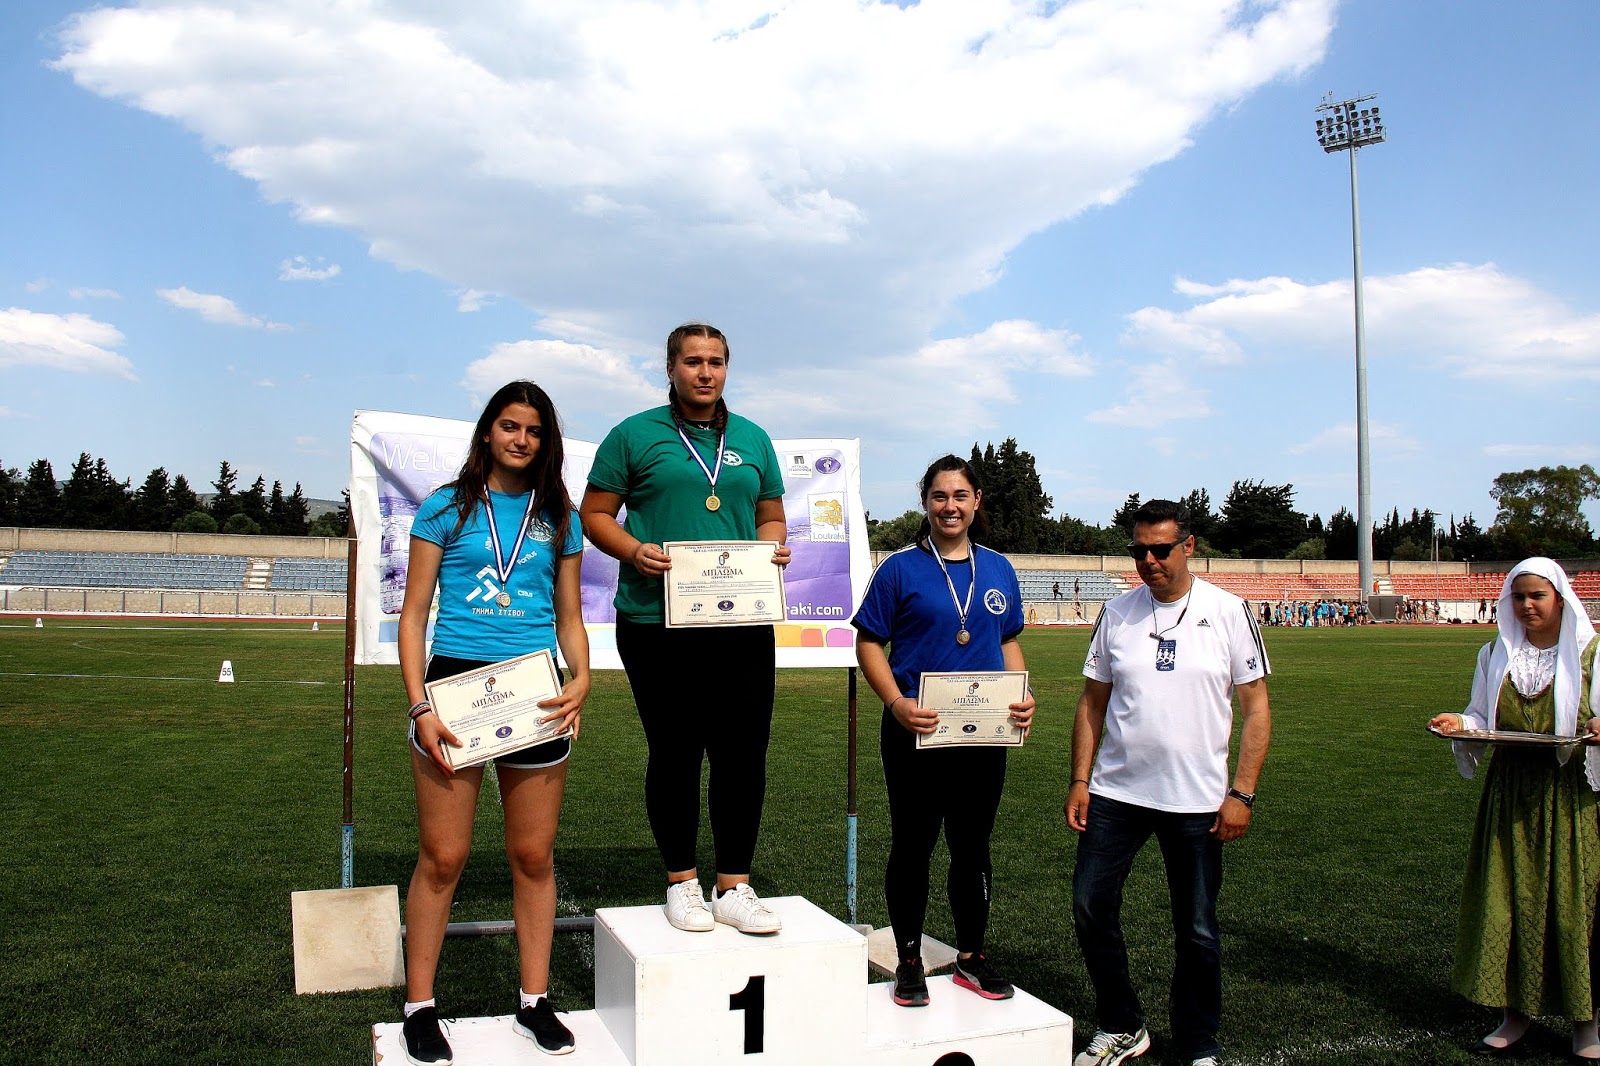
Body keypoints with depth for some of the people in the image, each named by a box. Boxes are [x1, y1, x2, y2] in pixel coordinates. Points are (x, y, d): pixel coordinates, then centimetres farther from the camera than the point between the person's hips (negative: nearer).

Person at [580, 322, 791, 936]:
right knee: (674, 755, 6)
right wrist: (635, 551, -14)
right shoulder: (635, 436, 4)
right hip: (658, 625, -3)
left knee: (744, 753, 3)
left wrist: (775, 548, -1)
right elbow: (595, 514, 5)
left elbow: (770, 516, 21)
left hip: (743, 626, 3)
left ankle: (735, 888, 15)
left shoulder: (753, 440, 16)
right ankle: (681, 883, 21)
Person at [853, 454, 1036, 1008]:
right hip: (916, 732, -3)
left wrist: (1022, 695, -2)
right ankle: (909, 962, 22)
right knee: (912, 847, 7)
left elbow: (1009, 642, 16)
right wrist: (896, 703, -19)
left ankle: (971, 957, 29)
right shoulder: (901, 568, -4)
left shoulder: (997, 569, 9)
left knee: (973, 847, 14)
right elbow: (869, 644, -4)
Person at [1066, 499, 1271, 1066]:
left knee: (1197, 930, 6)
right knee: (1091, 907, 4)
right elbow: (1092, 701, 10)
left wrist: (1241, 793, -8)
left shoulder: (1228, 612, -3)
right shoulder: (1117, 613, 4)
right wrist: (1080, 780, 4)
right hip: (1114, 793, 3)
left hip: (1198, 801, -3)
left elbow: (1256, 706, -2)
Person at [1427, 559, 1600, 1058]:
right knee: (1507, 898, 5)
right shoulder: (1495, 654, 10)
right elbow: (1481, 717, 13)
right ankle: (1515, 1012, 16)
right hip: (1510, 793, 3)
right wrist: (1460, 724, -8)